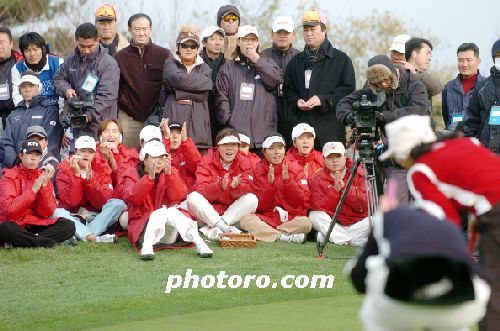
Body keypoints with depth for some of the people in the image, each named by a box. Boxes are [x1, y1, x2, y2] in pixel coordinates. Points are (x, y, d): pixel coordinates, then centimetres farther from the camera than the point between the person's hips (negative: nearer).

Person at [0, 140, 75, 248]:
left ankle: (19, 242, -23)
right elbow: (10, 210, -17)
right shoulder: (9, 177, -3)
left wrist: (44, 185, -13)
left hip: (37, 226, 5)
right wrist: (33, 189, -20)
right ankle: (44, 242, -22)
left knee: (69, 226, -17)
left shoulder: (43, 177, 9)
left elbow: (47, 212, -2)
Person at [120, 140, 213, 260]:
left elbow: (178, 196, -7)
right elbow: (133, 198, -15)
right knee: (161, 212, -31)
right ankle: (147, 245, -55)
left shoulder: (170, 173, 11)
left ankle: (198, 242, -48)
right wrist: (150, 177, -25)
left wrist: (169, 174, -21)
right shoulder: (132, 175, 5)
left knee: (172, 212, -30)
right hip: (142, 226, -2)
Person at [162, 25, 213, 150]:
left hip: (198, 120, 2)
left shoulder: (204, 68, 17)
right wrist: (199, 82, -1)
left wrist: (179, 93, -4)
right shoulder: (170, 63, 12)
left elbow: (203, 94, 1)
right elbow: (178, 79, -10)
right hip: (174, 117, -2)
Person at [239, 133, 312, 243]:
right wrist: (270, 184, -16)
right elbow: (260, 207, -3)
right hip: (268, 218, 1)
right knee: (245, 220, -28)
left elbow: (303, 201, -4)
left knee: (306, 223, -33)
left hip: (292, 219, -1)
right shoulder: (259, 171, 4)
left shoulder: (295, 168, 3)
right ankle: (288, 237, -29)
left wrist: (287, 180, -15)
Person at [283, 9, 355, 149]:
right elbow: (287, 89, 22)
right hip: (301, 123, 3)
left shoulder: (341, 59, 6)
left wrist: (323, 100, -13)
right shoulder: (296, 61, 20)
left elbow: (348, 89, -2)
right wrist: (296, 101, -1)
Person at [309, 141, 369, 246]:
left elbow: (365, 205, -13)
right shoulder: (317, 179, 0)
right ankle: (353, 240, -23)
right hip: (334, 225, 1)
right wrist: (335, 191, -23)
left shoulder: (359, 173, -3)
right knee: (314, 215, -24)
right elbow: (319, 207, -12)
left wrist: (344, 188, -22)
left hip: (358, 223, -1)